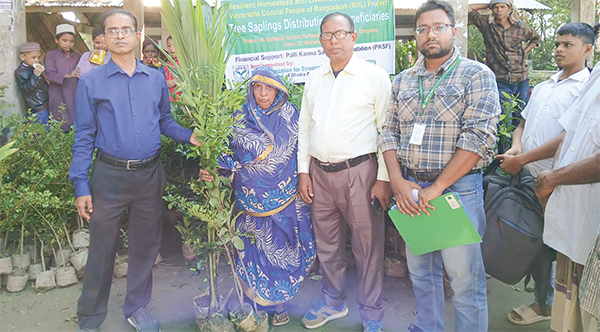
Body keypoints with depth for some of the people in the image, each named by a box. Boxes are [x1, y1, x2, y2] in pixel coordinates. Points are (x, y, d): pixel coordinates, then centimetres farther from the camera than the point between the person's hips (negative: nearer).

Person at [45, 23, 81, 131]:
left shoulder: (77, 56, 14)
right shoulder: (51, 55, 1)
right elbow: (49, 74, -11)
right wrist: (67, 75, -27)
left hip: (75, 96, 4)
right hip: (59, 97, -3)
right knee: (62, 127, -7)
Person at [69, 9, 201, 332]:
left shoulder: (156, 79, 5)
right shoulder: (91, 82, -2)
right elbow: (84, 137, -2)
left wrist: (189, 136, -8)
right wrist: (81, 185, -6)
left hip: (150, 175, 3)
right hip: (109, 175, -2)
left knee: (145, 245, 14)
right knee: (102, 248, 7)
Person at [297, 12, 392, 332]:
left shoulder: (375, 76, -3)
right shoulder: (314, 79, 12)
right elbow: (304, 126, 15)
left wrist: (384, 179, -9)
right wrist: (303, 171, 9)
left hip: (358, 171, -5)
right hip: (319, 173, 5)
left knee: (367, 246, 3)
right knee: (326, 244, 16)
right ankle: (333, 301, 36)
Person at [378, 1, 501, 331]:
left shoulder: (477, 75, -4)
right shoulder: (403, 81, 11)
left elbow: (479, 138, -14)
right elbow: (389, 133, 9)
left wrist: (437, 188, -17)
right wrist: (399, 182, -6)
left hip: (458, 186, -5)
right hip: (409, 189, 5)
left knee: (465, 276, 1)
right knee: (420, 271, 17)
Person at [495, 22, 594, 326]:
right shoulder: (543, 87, 16)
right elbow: (523, 123, 20)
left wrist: (522, 160, -18)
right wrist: (515, 147, -3)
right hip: (528, 178, 7)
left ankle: (549, 305, 21)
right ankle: (543, 300, 31)